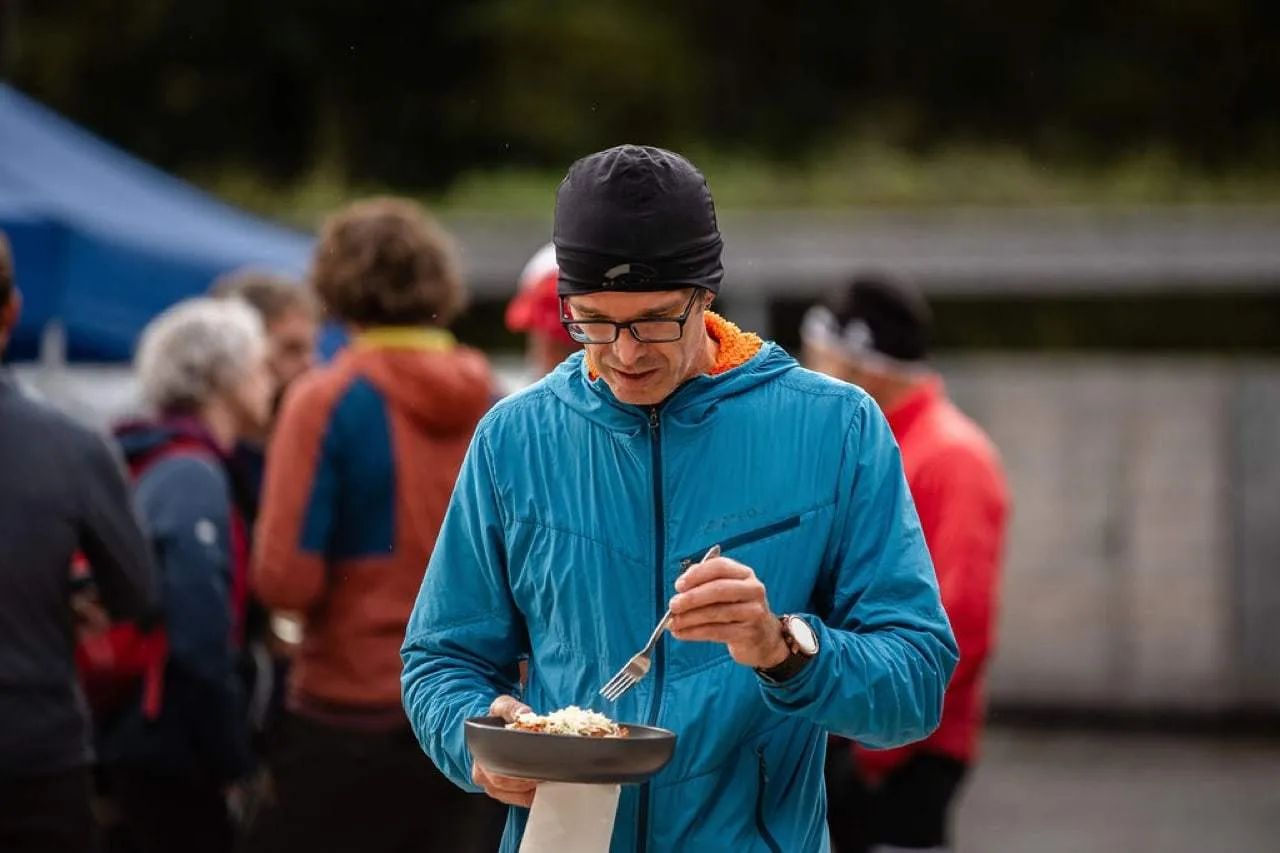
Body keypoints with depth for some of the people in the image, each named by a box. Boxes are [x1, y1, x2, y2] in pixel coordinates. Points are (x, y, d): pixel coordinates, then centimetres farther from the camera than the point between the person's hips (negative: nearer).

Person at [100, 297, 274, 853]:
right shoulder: (194, 478, -14)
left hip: (136, 742, 9)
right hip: (169, 751, -9)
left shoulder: (155, 469, 15)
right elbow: (201, 641, -21)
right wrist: (234, 765, -16)